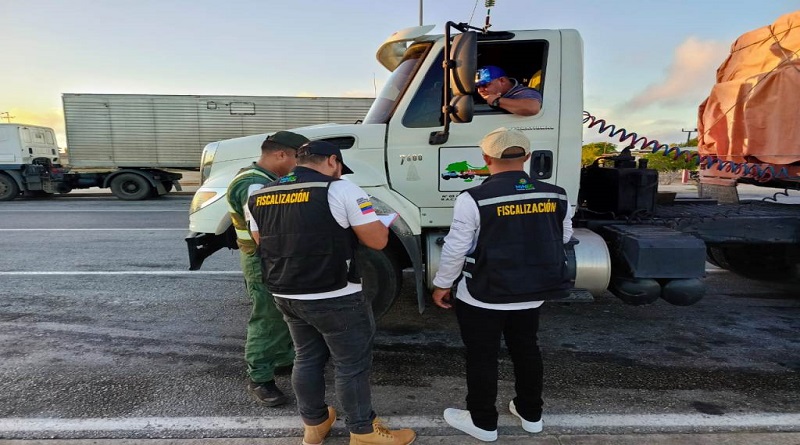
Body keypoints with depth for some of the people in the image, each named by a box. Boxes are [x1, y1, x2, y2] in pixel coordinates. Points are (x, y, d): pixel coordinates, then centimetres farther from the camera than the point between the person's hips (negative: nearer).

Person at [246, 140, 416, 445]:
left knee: (307, 359, 22)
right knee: (351, 365, 9)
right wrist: (381, 222, 8)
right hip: (334, 298, -6)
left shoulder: (260, 195, 7)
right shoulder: (340, 189, -13)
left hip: (285, 296, 7)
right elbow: (377, 240, -14)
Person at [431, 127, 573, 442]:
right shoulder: (556, 196, -5)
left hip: (483, 296, -5)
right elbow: (564, 237, 11)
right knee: (526, 349, 23)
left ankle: (483, 422, 29)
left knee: (481, 358, 12)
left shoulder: (473, 199, -20)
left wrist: (442, 284, 0)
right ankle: (530, 414, 40)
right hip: (533, 294, 5)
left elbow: (455, 249, -15)